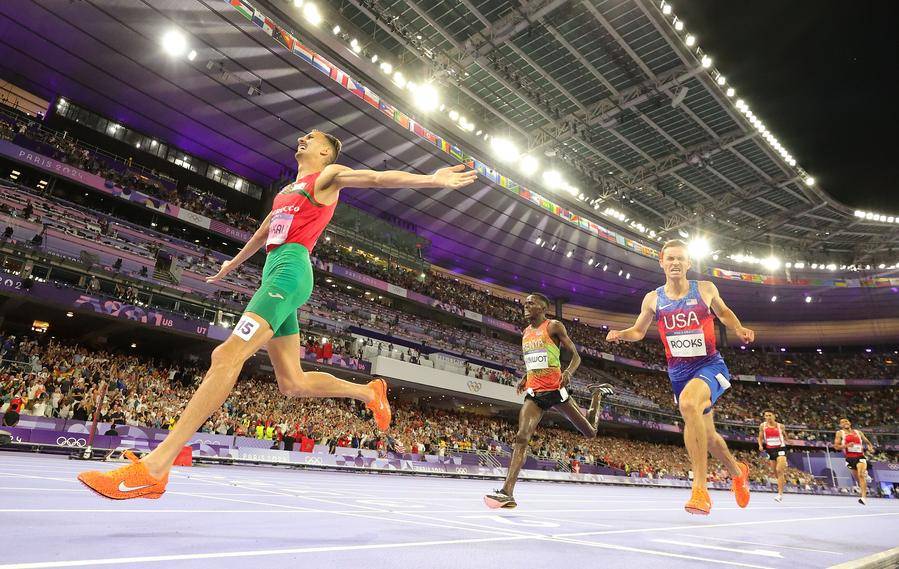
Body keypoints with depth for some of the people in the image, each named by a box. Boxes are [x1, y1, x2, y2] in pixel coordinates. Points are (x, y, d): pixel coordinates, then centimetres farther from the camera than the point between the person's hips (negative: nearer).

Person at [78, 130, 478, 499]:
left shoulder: (329, 175, 9)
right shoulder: (288, 189, 31)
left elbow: (377, 177, -7)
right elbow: (264, 231, 42)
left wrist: (430, 179, -21)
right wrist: (234, 263, 53)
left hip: (289, 269, -9)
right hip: (274, 272, 9)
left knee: (227, 355, -20)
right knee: (292, 383, 5)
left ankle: (152, 469, -21)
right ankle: (369, 392, 19)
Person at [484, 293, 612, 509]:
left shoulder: (554, 326, -4)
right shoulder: (526, 332, 15)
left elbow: (576, 356, -4)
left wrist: (569, 372, -24)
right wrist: (524, 379, 13)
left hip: (555, 390, -4)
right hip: (534, 393, 4)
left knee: (590, 432, 9)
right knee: (521, 438, -15)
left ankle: (598, 394, 39)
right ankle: (507, 492, -20)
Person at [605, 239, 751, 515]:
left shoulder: (706, 289, -3)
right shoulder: (653, 299, 0)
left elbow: (723, 312, 17)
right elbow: (638, 331, 12)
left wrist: (739, 329, -2)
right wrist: (621, 334, -9)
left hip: (710, 365, -3)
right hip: (679, 372, 4)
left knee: (688, 402, -36)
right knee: (706, 434, 16)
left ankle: (700, 488, -30)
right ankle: (737, 471, 49)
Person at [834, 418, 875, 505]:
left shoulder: (858, 432, 14)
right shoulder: (840, 433, 6)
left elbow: (867, 441, 22)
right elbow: (836, 446, -1)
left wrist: (870, 446, -1)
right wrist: (846, 445, -18)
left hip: (860, 456, 0)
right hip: (850, 458, 0)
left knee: (861, 475, -21)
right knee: (857, 478, 9)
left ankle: (864, 498, -26)